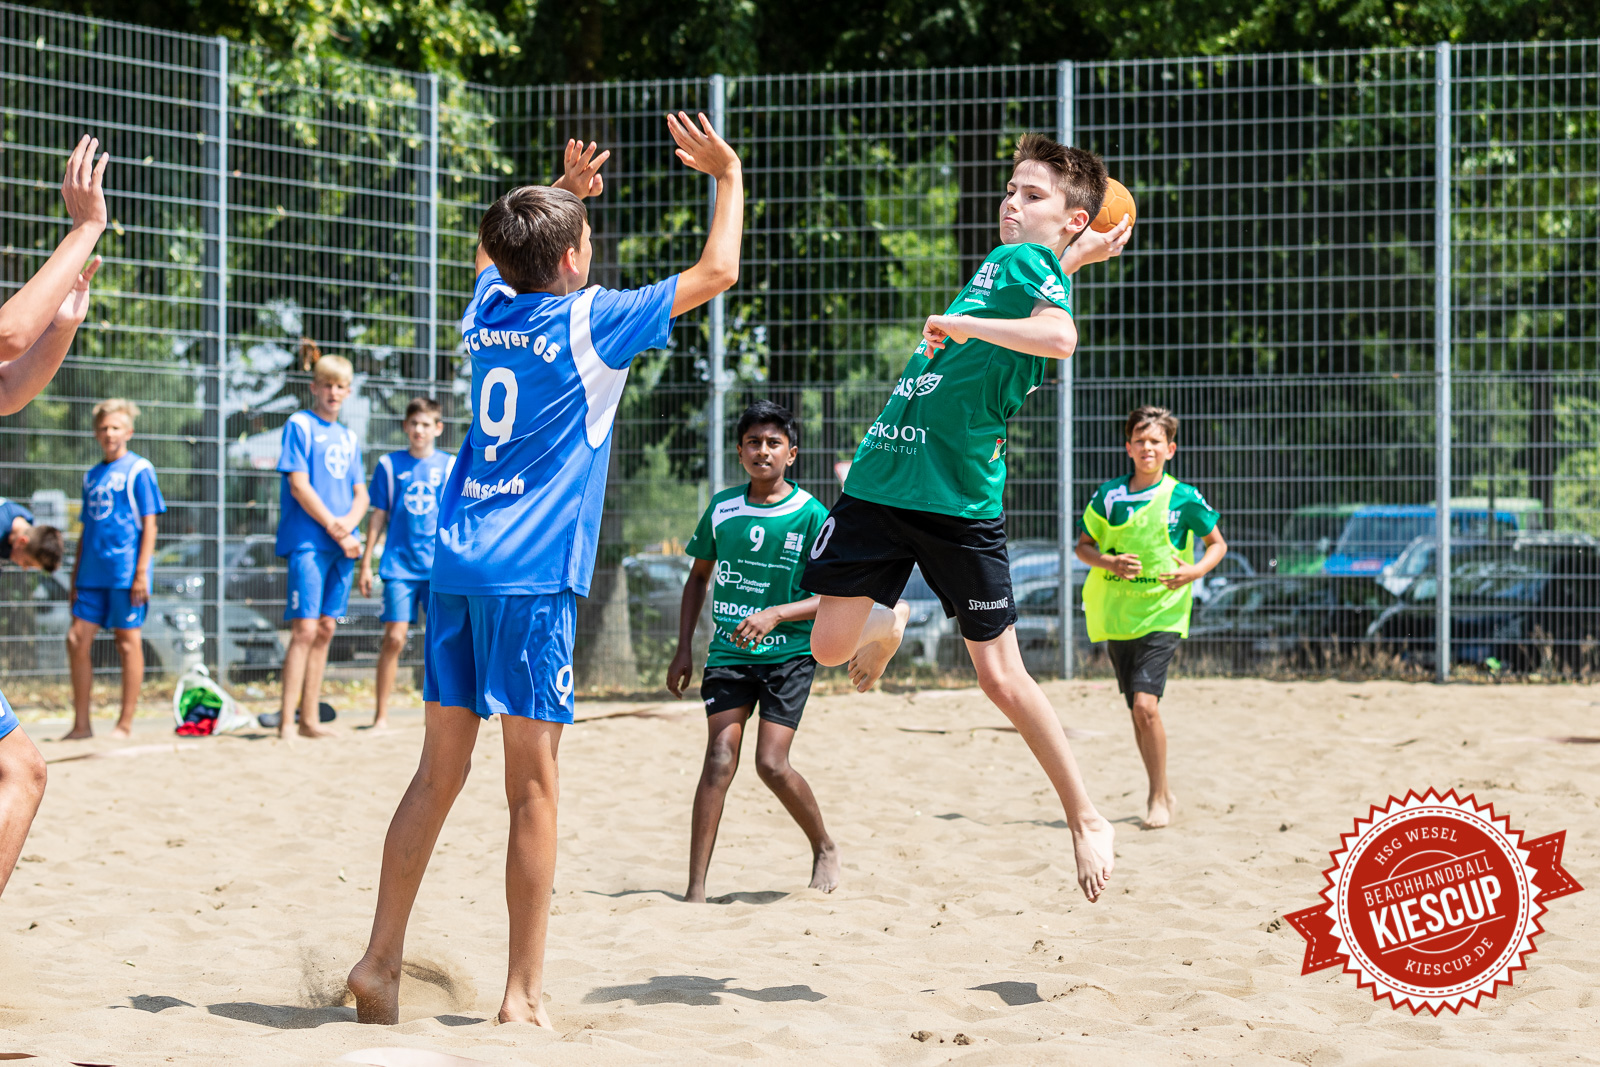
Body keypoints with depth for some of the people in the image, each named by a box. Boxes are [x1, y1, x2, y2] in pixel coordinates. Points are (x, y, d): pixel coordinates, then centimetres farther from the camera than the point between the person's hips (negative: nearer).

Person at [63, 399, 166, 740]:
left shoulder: (138, 469, -1)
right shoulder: (91, 476, 16)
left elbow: (149, 524, -6)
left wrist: (141, 572, -13)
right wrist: (76, 578, 16)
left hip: (126, 572, -6)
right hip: (93, 573, 6)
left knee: (128, 642, -1)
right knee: (77, 640, 1)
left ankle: (126, 724, 4)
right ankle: (81, 724, 9)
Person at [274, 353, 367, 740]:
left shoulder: (348, 438, 18)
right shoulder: (299, 426, 0)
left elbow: (361, 494, 17)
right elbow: (298, 485, -8)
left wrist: (348, 522, -5)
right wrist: (335, 528, -11)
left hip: (343, 545, 6)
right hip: (308, 542, -6)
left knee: (325, 631, 5)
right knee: (304, 629, -12)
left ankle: (309, 719, 9)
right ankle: (287, 720, -13)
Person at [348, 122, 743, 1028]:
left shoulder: (490, 309, 12)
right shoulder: (590, 323, -4)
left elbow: (494, 250, 38)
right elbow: (718, 272, 2)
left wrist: (560, 193, 40)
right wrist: (729, 175, 14)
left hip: (459, 565, 6)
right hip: (532, 576, -6)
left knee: (439, 774, 10)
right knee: (534, 787, -3)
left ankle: (381, 964, 10)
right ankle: (524, 994, -2)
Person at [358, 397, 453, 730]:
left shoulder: (451, 466, 7)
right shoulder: (390, 465, 6)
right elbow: (378, 517, 9)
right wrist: (366, 564, 6)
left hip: (440, 567, 1)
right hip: (399, 565, -1)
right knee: (394, 638, -6)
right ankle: (381, 715, 1)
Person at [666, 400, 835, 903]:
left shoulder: (811, 515, -6)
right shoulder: (722, 508, 4)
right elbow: (699, 577, 17)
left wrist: (776, 614, -22)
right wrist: (682, 649, 12)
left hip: (789, 654, -2)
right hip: (729, 651, 2)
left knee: (771, 763, -12)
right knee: (720, 758, -12)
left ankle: (825, 848, 16)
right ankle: (696, 890, -13)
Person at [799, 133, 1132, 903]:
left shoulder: (1032, 260, -9)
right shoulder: (1008, 261, 14)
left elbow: (1060, 334, -32)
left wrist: (963, 325, -26)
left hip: (960, 499, -7)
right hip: (883, 479, 7)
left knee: (1000, 676, -2)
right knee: (830, 646, 5)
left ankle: (1085, 818, 10)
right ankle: (887, 622, 39)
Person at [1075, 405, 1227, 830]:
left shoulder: (1184, 498, -3)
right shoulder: (1109, 495, 3)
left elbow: (1217, 543, 9)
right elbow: (1083, 546, 10)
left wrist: (1197, 570, -10)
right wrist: (1109, 562, -9)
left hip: (1162, 615, -4)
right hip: (1116, 615, 4)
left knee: (1145, 703, -18)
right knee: (1138, 711, 9)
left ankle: (1159, 797, -6)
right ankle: (1161, 791, 25)